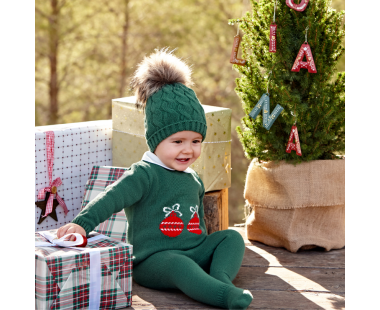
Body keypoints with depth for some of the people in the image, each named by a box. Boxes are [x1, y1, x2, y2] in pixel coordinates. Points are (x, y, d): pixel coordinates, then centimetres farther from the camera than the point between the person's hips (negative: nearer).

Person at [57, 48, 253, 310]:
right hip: (153, 260, -8)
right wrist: (82, 223, -36)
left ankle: (221, 277, -27)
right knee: (177, 264, -38)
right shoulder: (144, 175, -8)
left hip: (194, 254, 8)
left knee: (231, 237, -4)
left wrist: (209, 252, 32)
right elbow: (112, 198, -22)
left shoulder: (194, 181, 17)